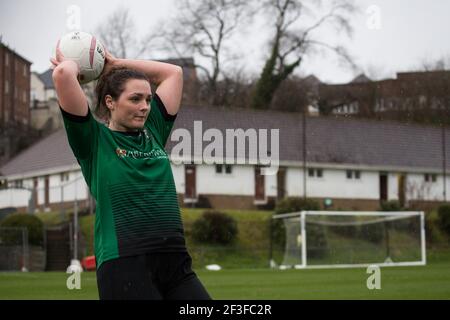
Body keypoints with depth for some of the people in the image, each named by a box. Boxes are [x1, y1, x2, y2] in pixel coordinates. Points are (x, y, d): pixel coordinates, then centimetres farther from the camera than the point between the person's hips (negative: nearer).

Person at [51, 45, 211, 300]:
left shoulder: (153, 132, 18)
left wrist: (116, 64, 28)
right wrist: (73, 63, 13)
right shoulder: (94, 140, 3)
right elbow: (62, 74, -9)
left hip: (176, 263, 6)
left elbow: (174, 72, 28)